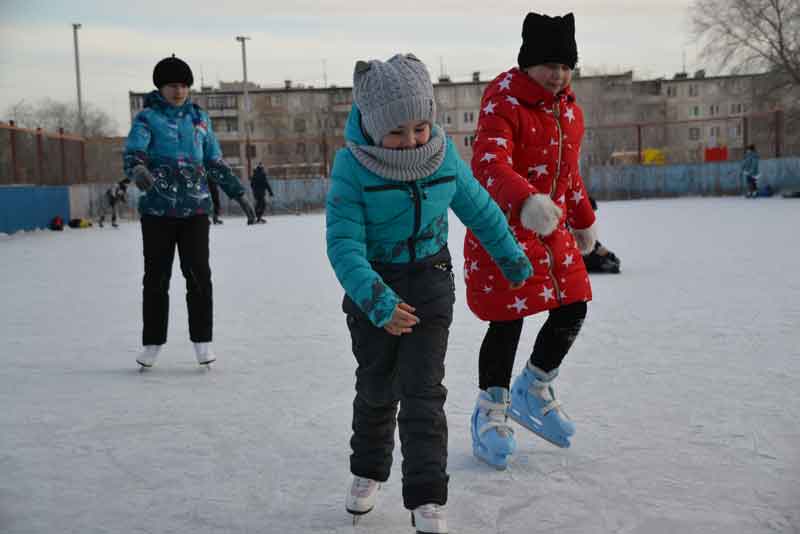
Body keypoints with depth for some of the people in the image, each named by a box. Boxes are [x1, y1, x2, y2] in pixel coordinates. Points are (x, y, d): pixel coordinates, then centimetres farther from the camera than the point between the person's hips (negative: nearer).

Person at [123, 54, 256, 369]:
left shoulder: (199, 118, 13)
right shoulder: (148, 117, 1)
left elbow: (216, 163, 19)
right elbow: (133, 150, -16)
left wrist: (239, 195, 17)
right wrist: (138, 169, -39)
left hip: (195, 208, 2)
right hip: (157, 209, -2)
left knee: (199, 274, -1)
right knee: (156, 277, 5)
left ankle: (202, 340, 11)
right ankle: (152, 342, 17)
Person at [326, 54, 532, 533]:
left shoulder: (443, 153, -9)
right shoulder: (353, 164, -20)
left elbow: (480, 209, 6)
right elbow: (344, 243, -25)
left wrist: (512, 258, 16)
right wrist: (377, 301, -37)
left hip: (429, 278, 1)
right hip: (372, 283, -1)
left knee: (423, 390, -6)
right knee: (376, 386, 13)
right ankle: (369, 471, 38)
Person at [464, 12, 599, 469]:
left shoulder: (568, 107, 10)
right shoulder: (503, 102, -16)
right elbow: (489, 164, -32)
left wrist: (583, 220, 28)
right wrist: (526, 202, -50)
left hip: (551, 227, 8)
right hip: (503, 227, -7)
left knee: (573, 309, 9)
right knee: (509, 322, -3)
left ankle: (534, 391, 33)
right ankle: (491, 412, 20)